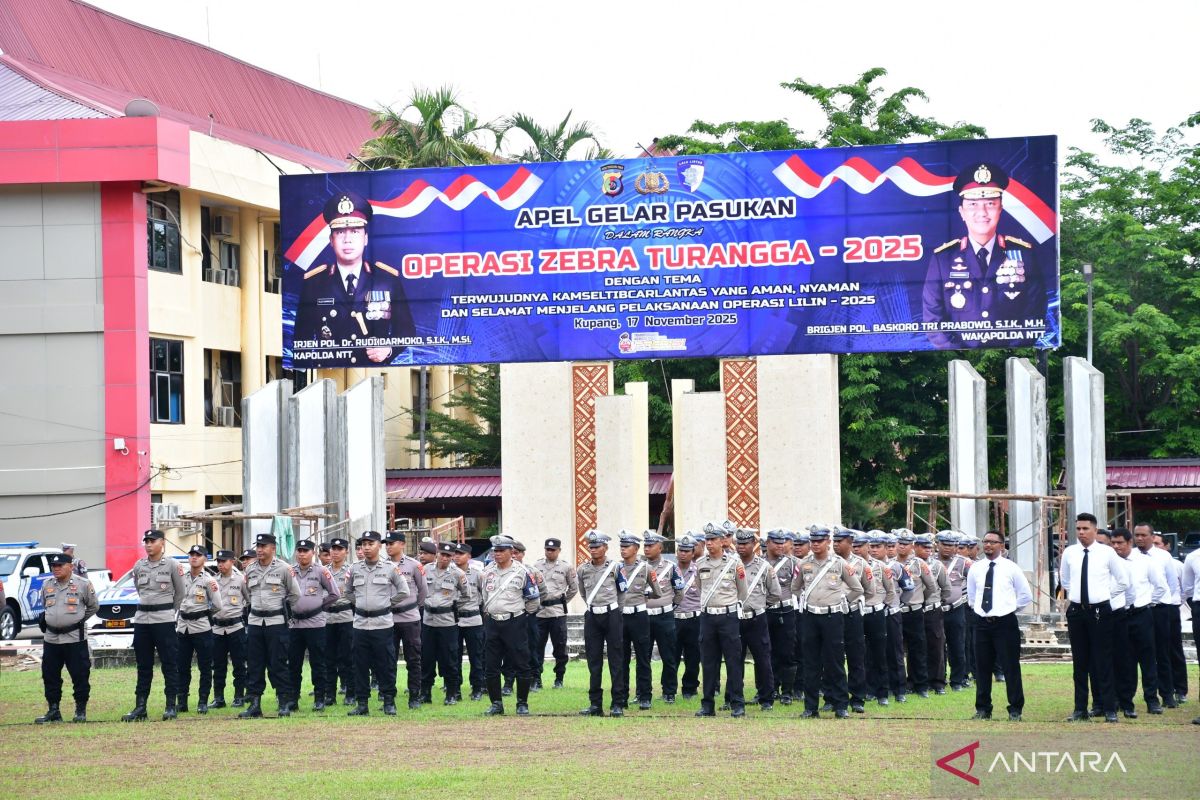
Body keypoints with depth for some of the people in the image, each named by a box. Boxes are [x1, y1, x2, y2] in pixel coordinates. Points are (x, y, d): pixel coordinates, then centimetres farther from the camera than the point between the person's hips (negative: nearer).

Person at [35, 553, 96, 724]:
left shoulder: (82, 584, -5)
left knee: (80, 676, -1)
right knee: (50, 676, 7)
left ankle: (81, 711, 9)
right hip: (51, 638, 4)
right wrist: (45, 620, 12)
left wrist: (79, 620, 6)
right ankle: (53, 711, 15)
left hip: (75, 638, -4)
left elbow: (93, 606, 7)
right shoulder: (46, 585, 8)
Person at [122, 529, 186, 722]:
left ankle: (171, 706, 4)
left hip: (164, 619, -4)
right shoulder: (138, 566, 9)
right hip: (141, 619, 4)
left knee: (169, 664, -1)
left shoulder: (172, 565, -3)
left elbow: (180, 593, 6)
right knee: (143, 666, 7)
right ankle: (140, 707, 10)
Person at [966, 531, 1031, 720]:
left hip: (1005, 622, -3)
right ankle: (983, 709, 15)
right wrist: (978, 609, 11)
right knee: (982, 667, 6)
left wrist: (1010, 608, 5)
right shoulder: (975, 569, 6)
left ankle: (1015, 710, 7)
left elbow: (1026, 595, 6)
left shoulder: (1010, 568, -2)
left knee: (1011, 667, -1)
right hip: (982, 623, 3)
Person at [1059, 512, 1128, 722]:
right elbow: (1064, 581, 20)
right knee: (1079, 662, 7)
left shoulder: (1107, 553, -4)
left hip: (1100, 611, -3)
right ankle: (1080, 709, 13)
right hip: (1076, 610, 3)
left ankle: (1110, 710, 2)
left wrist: (1105, 595, 8)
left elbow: (1122, 580, 7)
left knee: (1103, 662, -2)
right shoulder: (1069, 553, 4)